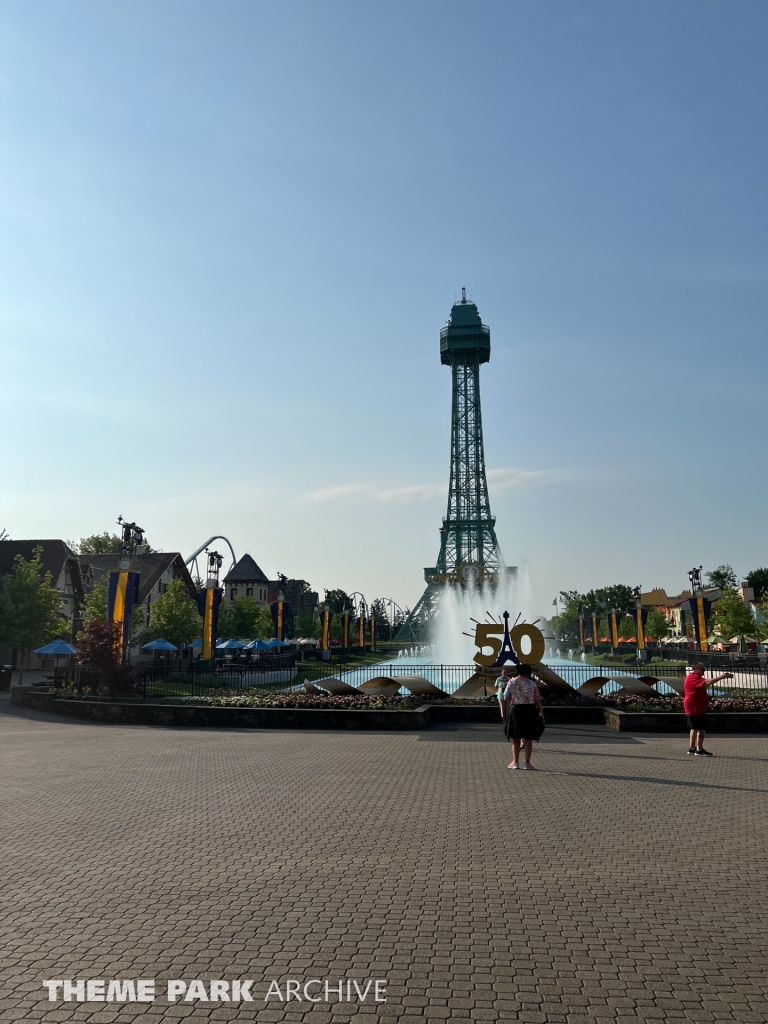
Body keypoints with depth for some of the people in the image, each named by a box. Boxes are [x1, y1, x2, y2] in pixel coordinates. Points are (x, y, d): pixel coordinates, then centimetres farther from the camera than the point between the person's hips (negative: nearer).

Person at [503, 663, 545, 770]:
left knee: (515, 738, 13)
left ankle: (515, 762, 16)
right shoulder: (532, 684, -1)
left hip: (515, 710, 0)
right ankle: (527, 763, 9)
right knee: (528, 738, 9)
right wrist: (541, 713, 5)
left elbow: (506, 698, -4)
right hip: (529, 711, 0)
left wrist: (508, 711, 11)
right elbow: (537, 700, -2)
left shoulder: (512, 682, -2)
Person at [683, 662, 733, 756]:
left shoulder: (694, 677, 19)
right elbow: (707, 682, -32)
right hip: (695, 708, -12)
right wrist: (721, 677, -35)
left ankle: (692, 748, 24)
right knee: (701, 728, -9)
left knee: (694, 728, 17)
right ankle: (699, 750, -6)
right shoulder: (694, 678, -19)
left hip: (694, 708, 12)